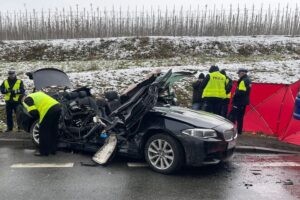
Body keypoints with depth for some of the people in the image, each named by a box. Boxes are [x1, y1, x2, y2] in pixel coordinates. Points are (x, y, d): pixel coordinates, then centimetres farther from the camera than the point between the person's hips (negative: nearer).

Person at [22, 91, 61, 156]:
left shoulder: (27, 100, 9)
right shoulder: (38, 94, 33)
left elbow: (33, 112, -4)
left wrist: (38, 117, 16)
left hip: (49, 110, -8)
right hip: (57, 107, 8)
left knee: (44, 131, 7)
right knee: (53, 131, 19)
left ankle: (44, 151, 15)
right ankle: (53, 150, 30)